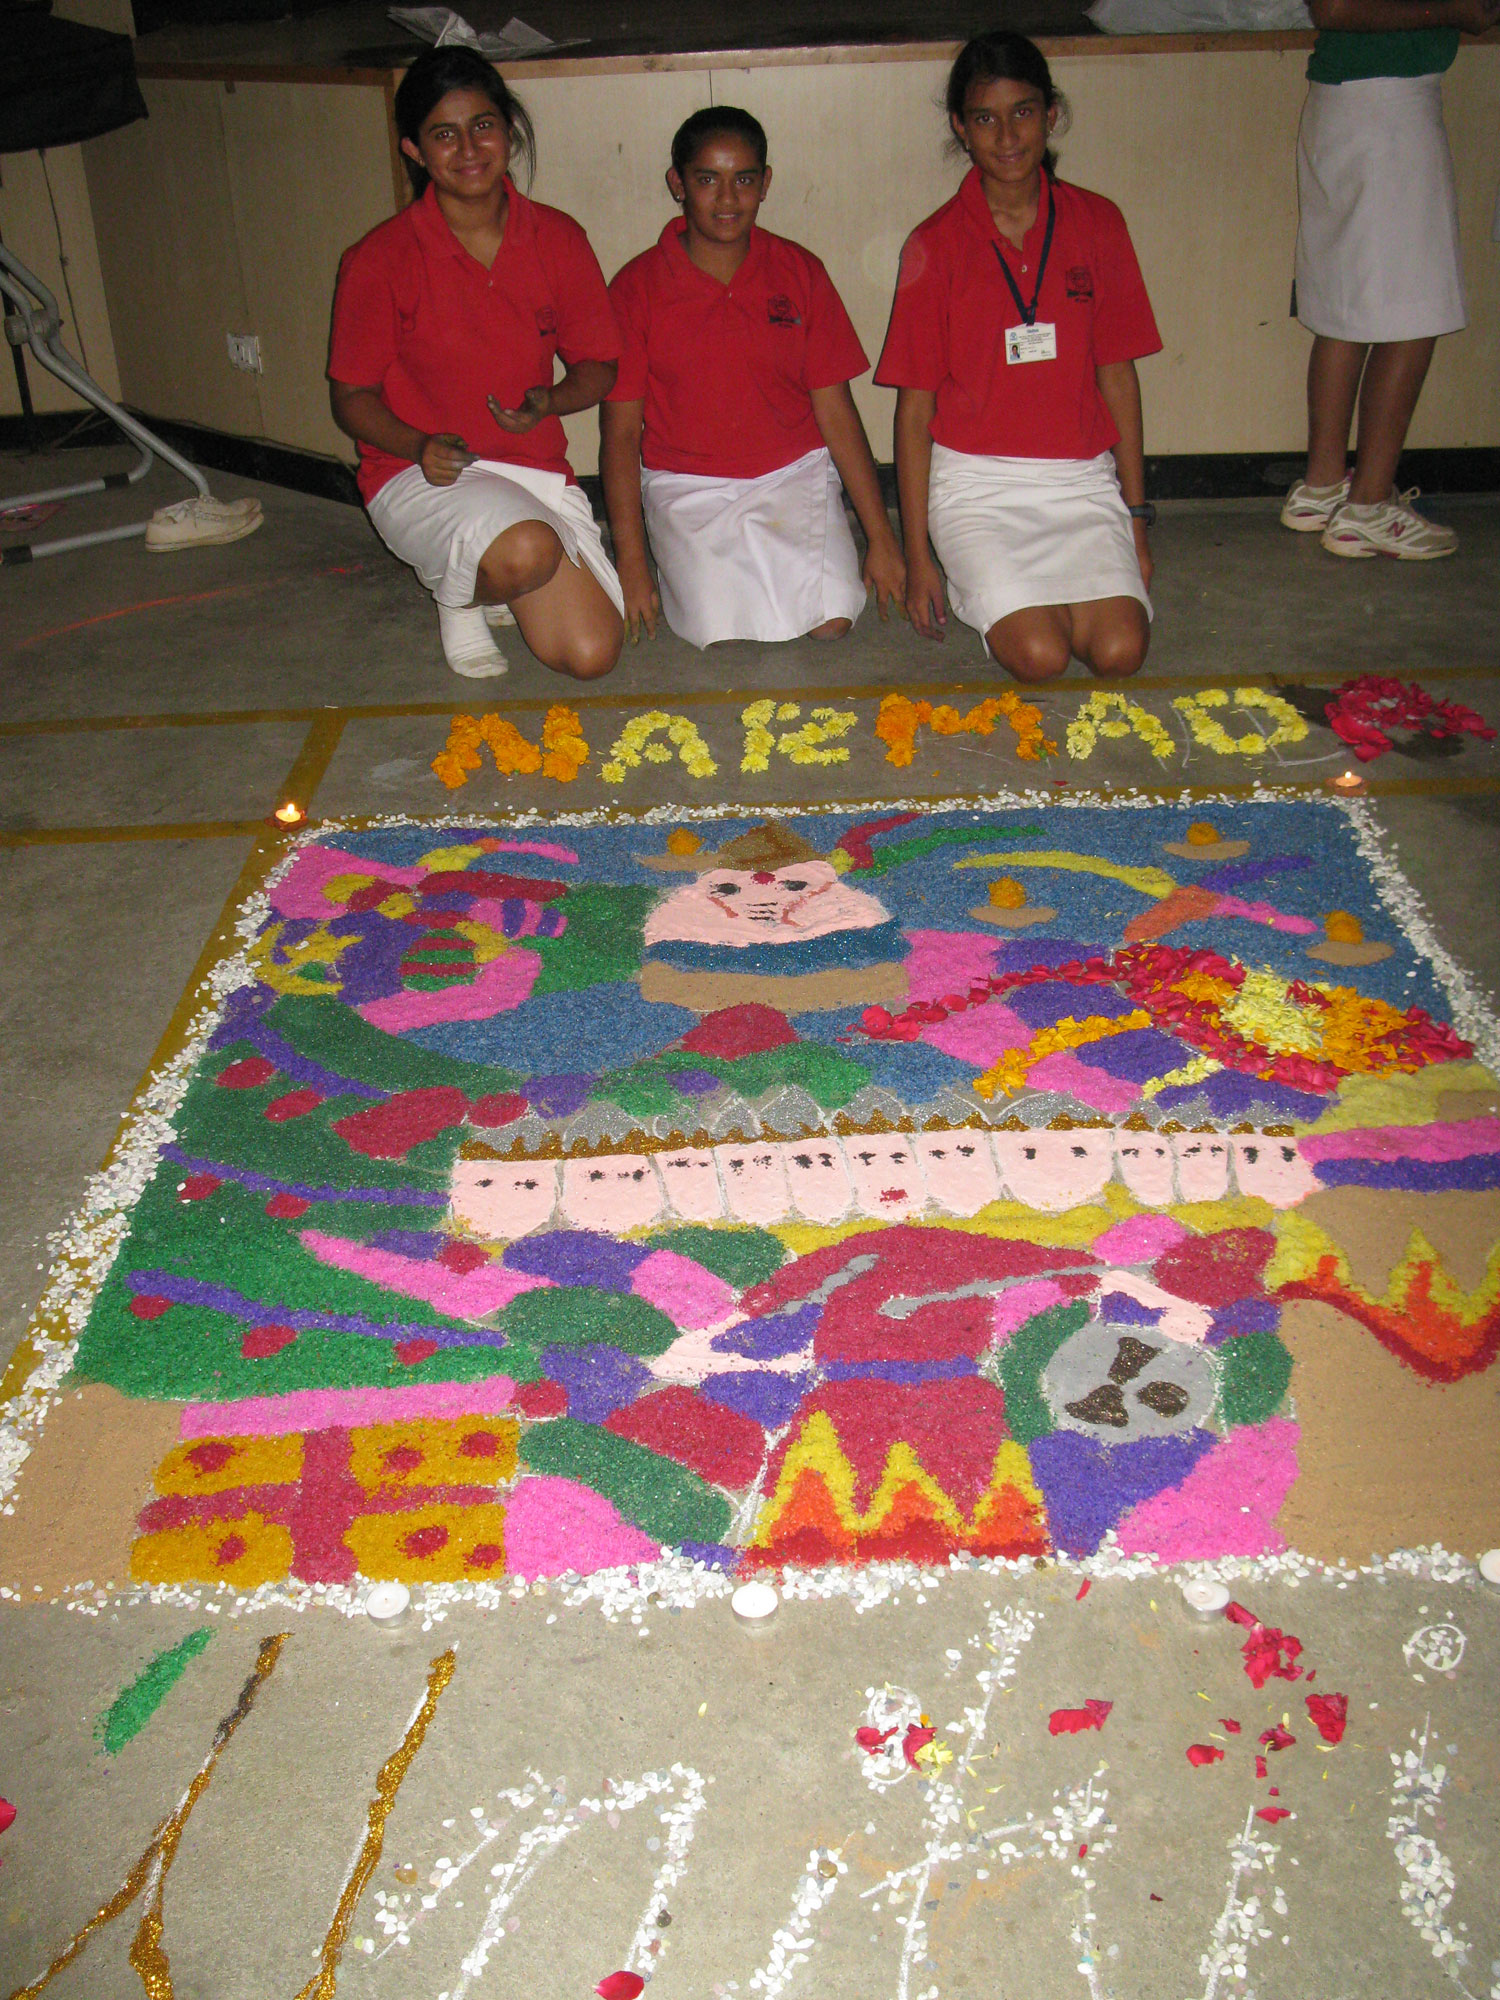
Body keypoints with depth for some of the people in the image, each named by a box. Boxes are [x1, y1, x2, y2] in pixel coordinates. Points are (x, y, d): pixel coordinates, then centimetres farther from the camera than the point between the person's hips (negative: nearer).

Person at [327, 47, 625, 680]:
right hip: (420, 476, -4)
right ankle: (458, 595, 2)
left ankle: (489, 581, 21)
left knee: (590, 654, -12)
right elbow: (351, 396, -3)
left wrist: (549, 402, -14)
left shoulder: (557, 238, 1)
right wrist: (419, 446, -23)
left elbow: (597, 367, 9)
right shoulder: (380, 260, -8)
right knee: (526, 551, -37)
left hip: (535, 468, 4)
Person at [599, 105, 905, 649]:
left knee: (831, 622, -20)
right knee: (722, 633, -22)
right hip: (686, 488, -1)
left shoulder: (800, 272, 3)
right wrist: (630, 563, -10)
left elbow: (835, 411, 3)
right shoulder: (637, 287, -2)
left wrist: (881, 538, -1)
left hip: (793, 475, 1)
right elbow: (620, 430, -2)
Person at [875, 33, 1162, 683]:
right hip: (975, 481, -2)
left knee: (1120, 649, -19)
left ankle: (1037, 581, 10)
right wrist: (916, 555, -4)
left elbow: (1117, 374, 9)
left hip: (1081, 477, 3)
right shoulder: (936, 245, -2)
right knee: (1040, 655, -22)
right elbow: (914, 409, -1)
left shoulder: (1097, 223, 5)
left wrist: (1136, 517, 7)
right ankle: (979, 581, 10)